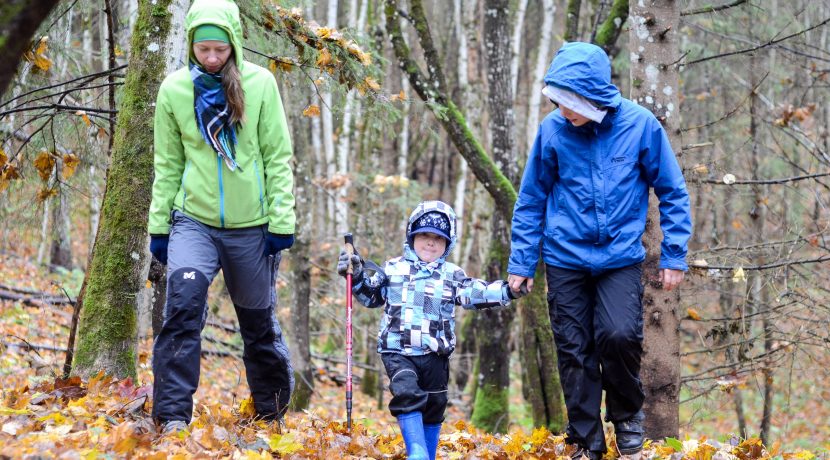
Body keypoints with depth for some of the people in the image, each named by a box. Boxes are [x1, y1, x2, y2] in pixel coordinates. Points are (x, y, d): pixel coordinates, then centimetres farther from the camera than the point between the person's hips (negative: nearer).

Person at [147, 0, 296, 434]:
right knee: (183, 304, -21)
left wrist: (281, 219, -6)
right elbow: (168, 164, 6)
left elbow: (278, 157, -2)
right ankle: (172, 417, -17)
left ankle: (272, 412, 31)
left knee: (259, 322, 12)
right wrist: (158, 224, 5)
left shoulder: (260, 84, -5)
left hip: (251, 225, 0)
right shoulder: (174, 88, -1)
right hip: (194, 220, 0)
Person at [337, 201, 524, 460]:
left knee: (433, 408, 11)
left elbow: (478, 295, -3)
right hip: (398, 352, -2)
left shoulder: (452, 275, 7)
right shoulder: (393, 269, 8)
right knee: (407, 396, -24)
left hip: (435, 354, 2)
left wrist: (508, 291, -17)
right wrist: (356, 276, 5)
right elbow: (371, 295, 20)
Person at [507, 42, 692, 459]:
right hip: (566, 257, 2)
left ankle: (627, 416, 9)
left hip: (621, 256, -2)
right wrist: (521, 262, 5)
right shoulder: (553, 129, -5)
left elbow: (672, 192, 2)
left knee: (620, 335, -18)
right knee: (574, 350, 4)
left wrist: (674, 256, -1)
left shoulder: (640, 125, -8)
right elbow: (531, 200, 6)